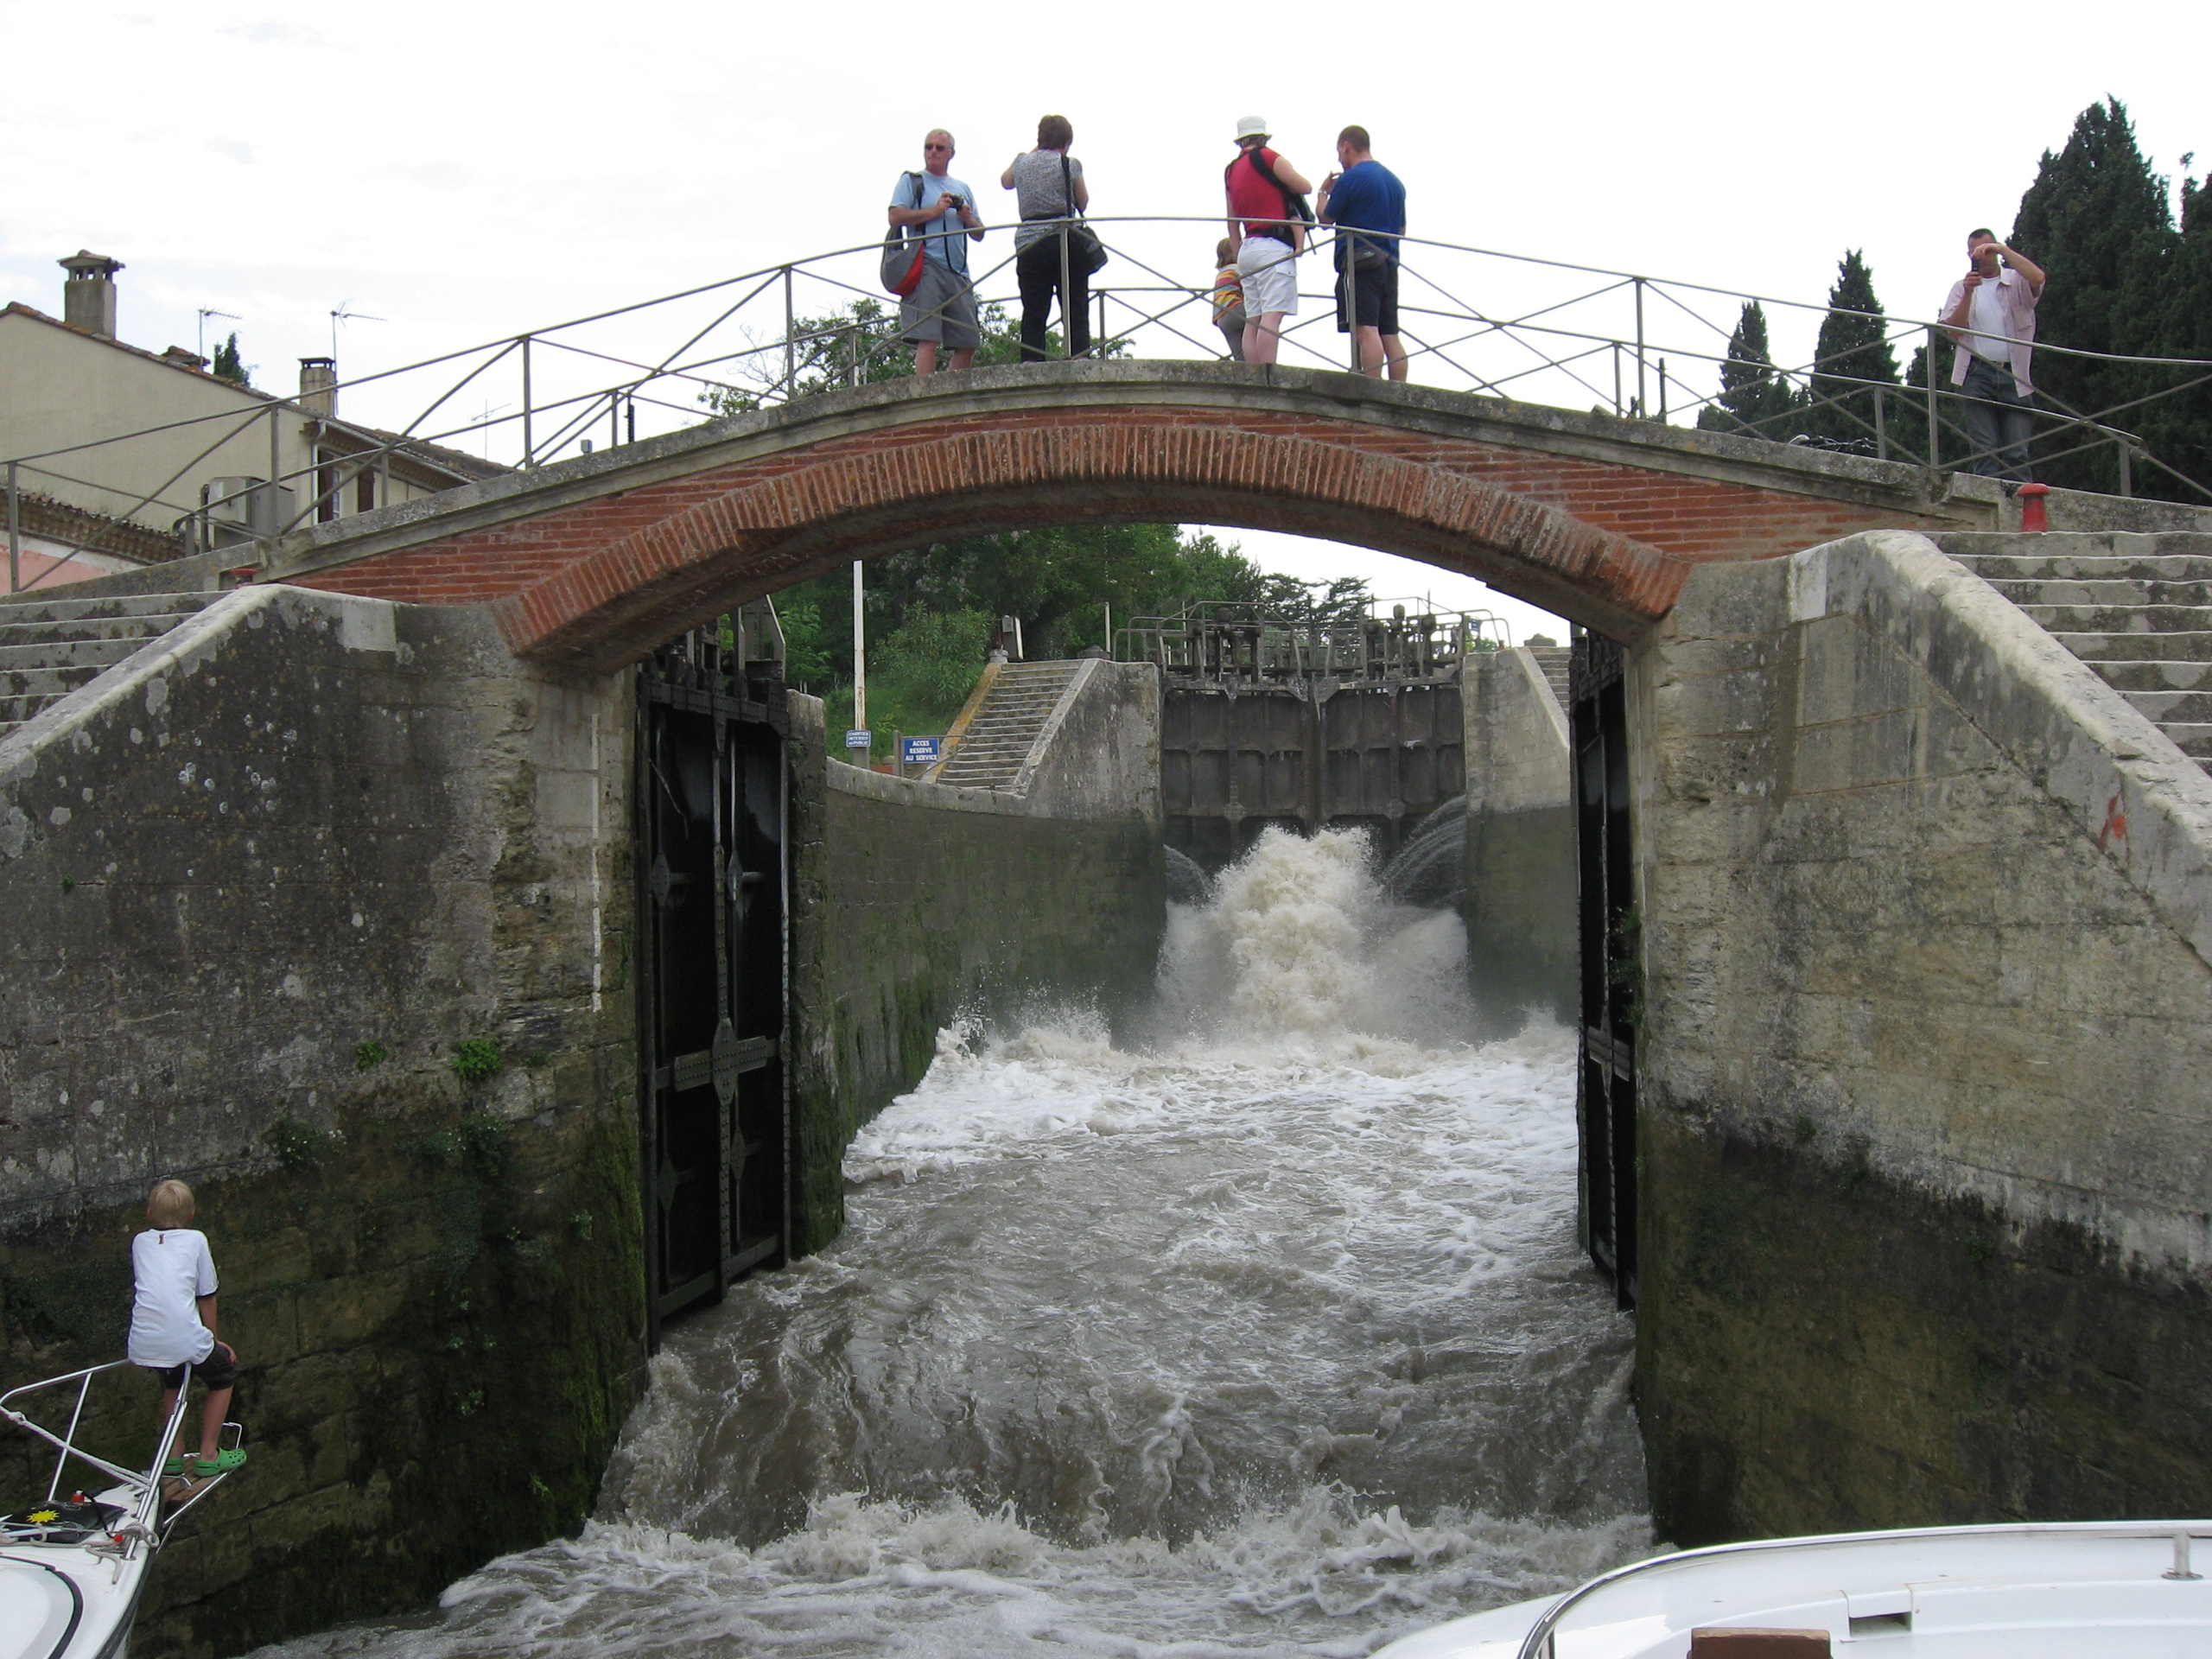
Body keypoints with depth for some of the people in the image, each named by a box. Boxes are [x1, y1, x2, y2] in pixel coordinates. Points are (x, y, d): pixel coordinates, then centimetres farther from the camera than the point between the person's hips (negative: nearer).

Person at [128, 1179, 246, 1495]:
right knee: (224, 1373, 23)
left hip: (143, 1343, 4)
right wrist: (212, 1338, 24)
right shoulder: (195, 1239, 10)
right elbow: (207, 1296, 11)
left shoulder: (141, 1242, 18)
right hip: (184, 1338, -4)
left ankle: (174, 1457, 33)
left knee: (172, 1380, 34)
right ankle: (208, 1454, 21)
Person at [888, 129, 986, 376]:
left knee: (968, 343, 1)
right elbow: (895, 217, -4)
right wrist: (935, 211, -6)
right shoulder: (911, 181, 12)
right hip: (926, 268, -6)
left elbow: (979, 235, 25)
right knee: (927, 339, -17)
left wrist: (968, 219, 3)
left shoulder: (962, 189, 26)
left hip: (958, 272, 6)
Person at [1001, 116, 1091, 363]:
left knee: (1033, 315, 2)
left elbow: (1006, 181, 32)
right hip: (1064, 242, -3)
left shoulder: (1022, 162, 10)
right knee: (1076, 313, -1)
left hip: (1028, 245, 3)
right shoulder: (1070, 165, 0)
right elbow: (1083, 203, 10)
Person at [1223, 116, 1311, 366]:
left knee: (1253, 320, 3)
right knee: (1272, 315, -15)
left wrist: (1239, 260, 27)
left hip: (1247, 249, 7)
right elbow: (1304, 186, -1)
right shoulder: (1266, 157, -2)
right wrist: (1287, 176, 19)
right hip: (1273, 246, -7)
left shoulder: (1231, 171, 19)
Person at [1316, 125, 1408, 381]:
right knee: (1390, 336, 6)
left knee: (1366, 331, -15)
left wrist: (1324, 192, 20)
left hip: (1359, 263, -8)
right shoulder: (1394, 181, 18)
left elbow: (1325, 218, 2)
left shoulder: (1351, 178, -5)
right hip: (1389, 264, 8)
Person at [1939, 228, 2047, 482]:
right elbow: (1953, 331, 4)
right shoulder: (1962, 287, 17)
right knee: (1985, 451, -7)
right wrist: (1969, 293, -8)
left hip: (2014, 375, -1)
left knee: (2017, 452, -5)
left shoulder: (2016, 282, 13)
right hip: (1978, 374, 1)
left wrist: (2003, 250, -12)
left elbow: (2037, 278, -12)